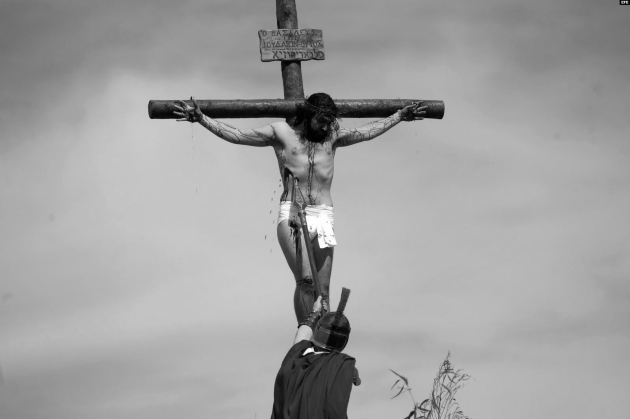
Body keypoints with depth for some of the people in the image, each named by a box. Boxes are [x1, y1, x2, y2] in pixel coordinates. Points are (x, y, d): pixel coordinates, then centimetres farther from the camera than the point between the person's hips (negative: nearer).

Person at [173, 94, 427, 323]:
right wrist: (201, 119, -2)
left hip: (323, 216, 3)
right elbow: (235, 135, 4)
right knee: (305, 280, -22)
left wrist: (400, 116, 26)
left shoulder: (333, 136, 14)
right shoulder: (281, 133, 6)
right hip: (292, 214, -3)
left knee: (322, 289, 1)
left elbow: (368, 132, 25)